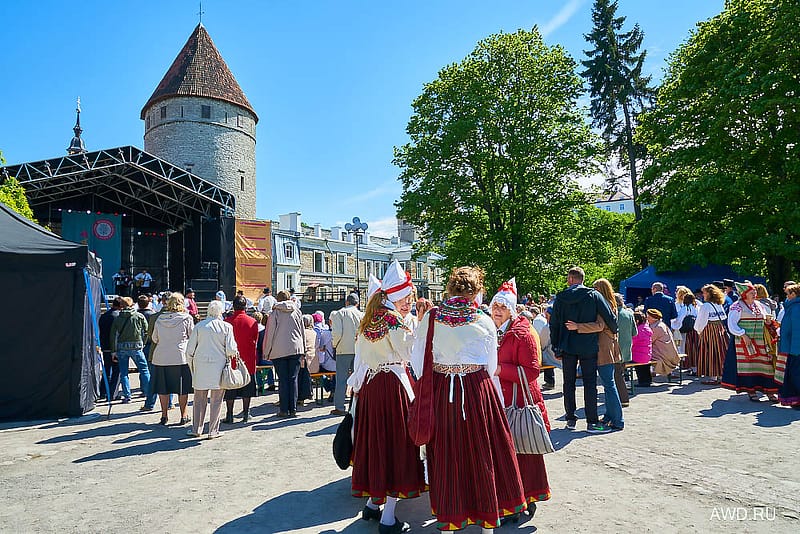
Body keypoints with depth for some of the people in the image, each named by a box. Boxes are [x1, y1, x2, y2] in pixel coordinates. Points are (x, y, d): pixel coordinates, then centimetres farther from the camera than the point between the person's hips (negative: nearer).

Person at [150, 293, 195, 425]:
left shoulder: (160, 319, 5)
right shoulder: (187, 318, -6)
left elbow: (154, 339, 14)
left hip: (161, 357, 3)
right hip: (181, 357, -3)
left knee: (163, 388, 12)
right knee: (182, 388, 6)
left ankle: (164, 415, 17)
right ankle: (183, 416, 12)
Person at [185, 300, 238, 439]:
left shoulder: (199, 326, 1)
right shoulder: (226, 327, -5)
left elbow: (190, 349, 3)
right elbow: (231, 349, -9)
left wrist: (191, 365, 15)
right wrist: (233, 353, 13)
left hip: (201, 366, 2)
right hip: (219, 365, -2)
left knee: (199, 399, 13)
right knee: (216, 400, 7)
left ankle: (196, 429, 19)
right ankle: (213, 430, 11)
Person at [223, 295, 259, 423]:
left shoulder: (227, 321, -9)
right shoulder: (252, 322, -7)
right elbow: (255, 341, 4)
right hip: (248, 360, 1)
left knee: (230, 390, 9)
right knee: (247, 389, 11)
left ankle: (229, 415, 12)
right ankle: (246, 414, 16)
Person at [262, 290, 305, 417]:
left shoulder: (275, 313, -2)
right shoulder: (297, 311, 7)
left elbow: (269, 334, -1)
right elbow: (302, 332, 12)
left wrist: (266, 353, 7)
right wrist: (303, 349, 19)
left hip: (279, 351, -2)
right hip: (296, 349, 2)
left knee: (283, 380, 3)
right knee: (293, 379, 5)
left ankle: (284, 410, 5)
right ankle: (293, 409, 5)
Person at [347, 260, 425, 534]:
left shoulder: (368, 319, 10)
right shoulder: (393, 318, -14)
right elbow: (409, 352, -14)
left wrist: (358, 385, 21)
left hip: (369, 385, 8)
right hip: (392, 385, -8)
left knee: (374, 438, 17)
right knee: (396, 442, 0)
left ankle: (372, 502, 31)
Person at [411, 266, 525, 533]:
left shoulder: (431, 319, -1)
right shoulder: (484, 322, -5)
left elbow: (417, 361, 3)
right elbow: (492, 368, 1)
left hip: (440, 391, 2)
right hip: (479, 389, -1)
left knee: (446, 455, 14)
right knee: (482, 455, 12)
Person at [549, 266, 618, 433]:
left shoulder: (561, 297, 0)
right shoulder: (593, 295, -4)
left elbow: (554, 324, 3)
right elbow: (610, 317, -6)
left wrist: (555, 346, 12)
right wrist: (614, 331, 15)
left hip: (567, 346, 2)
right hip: (588, 346, -1)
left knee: (569, 383, 10)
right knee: (590, 383, 2)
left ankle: (571, 419, 15)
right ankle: (592, 422, 3)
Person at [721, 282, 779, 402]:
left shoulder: (759, 305, 15)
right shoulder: (737, 307, -5)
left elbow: (763, 322, 25)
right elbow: (732, 325, -10)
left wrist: (768, 321, 3)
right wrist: (743, 335, -18)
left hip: (761, 341, 5)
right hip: (744, 342, -5)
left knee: (766, 364, 3)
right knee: (747, 365, -3)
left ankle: (770, 391, 9)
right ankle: (751, 390, 3)